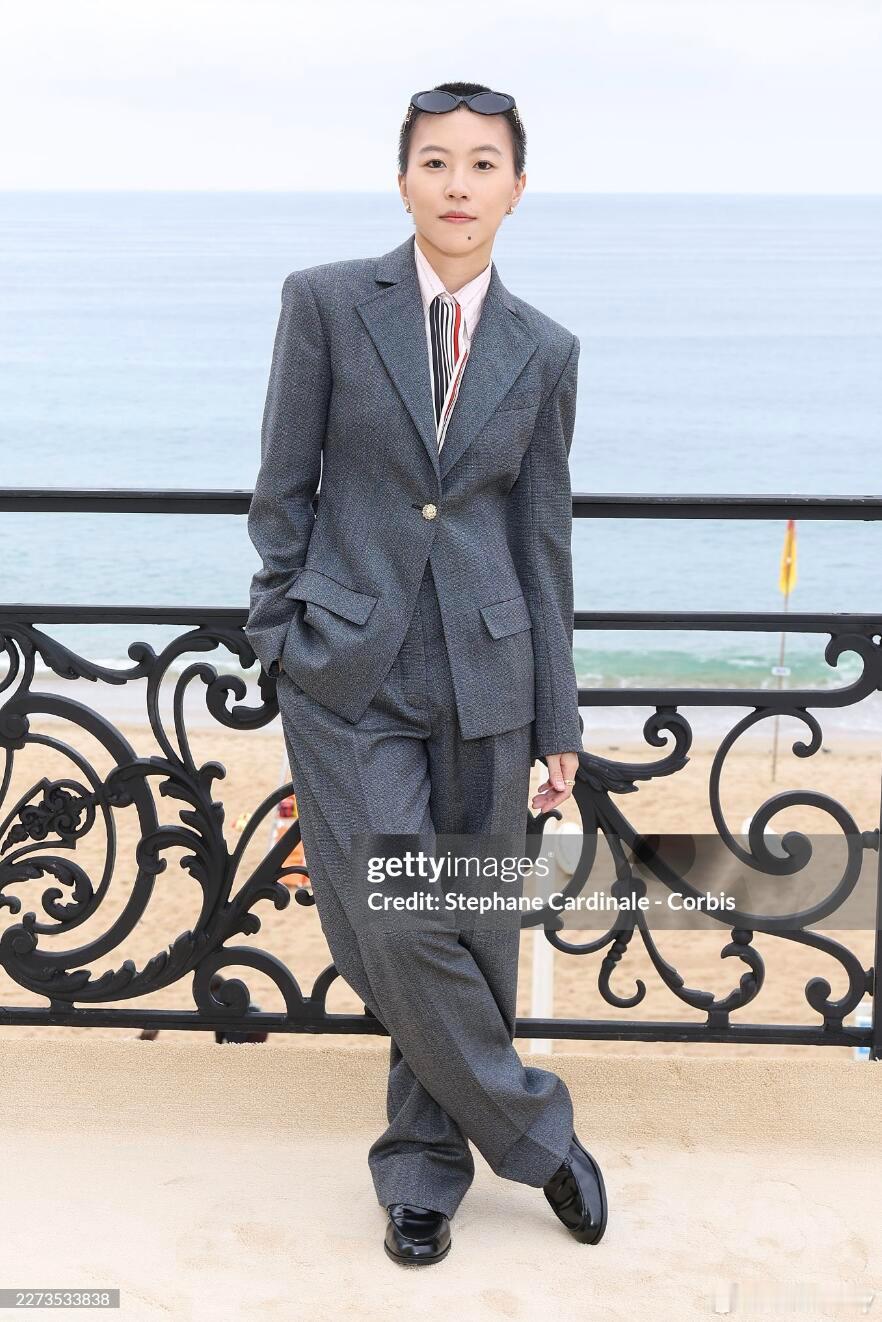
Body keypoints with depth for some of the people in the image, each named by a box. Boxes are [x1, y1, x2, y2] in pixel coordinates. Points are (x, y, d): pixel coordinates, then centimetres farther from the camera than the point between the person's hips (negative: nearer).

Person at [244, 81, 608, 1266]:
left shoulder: (544, 352, 5)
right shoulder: (326, 301, -1)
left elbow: (543, 540, 7)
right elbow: (284, 489, 2)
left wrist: (559, 725, 7)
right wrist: (286, 633, -1)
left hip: (482, 673, 2)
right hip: (345, 672, -2)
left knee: (474, 934, 8)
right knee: (399, 935, -6)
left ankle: (423, 1167, 33)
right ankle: (534, 1134, 20)